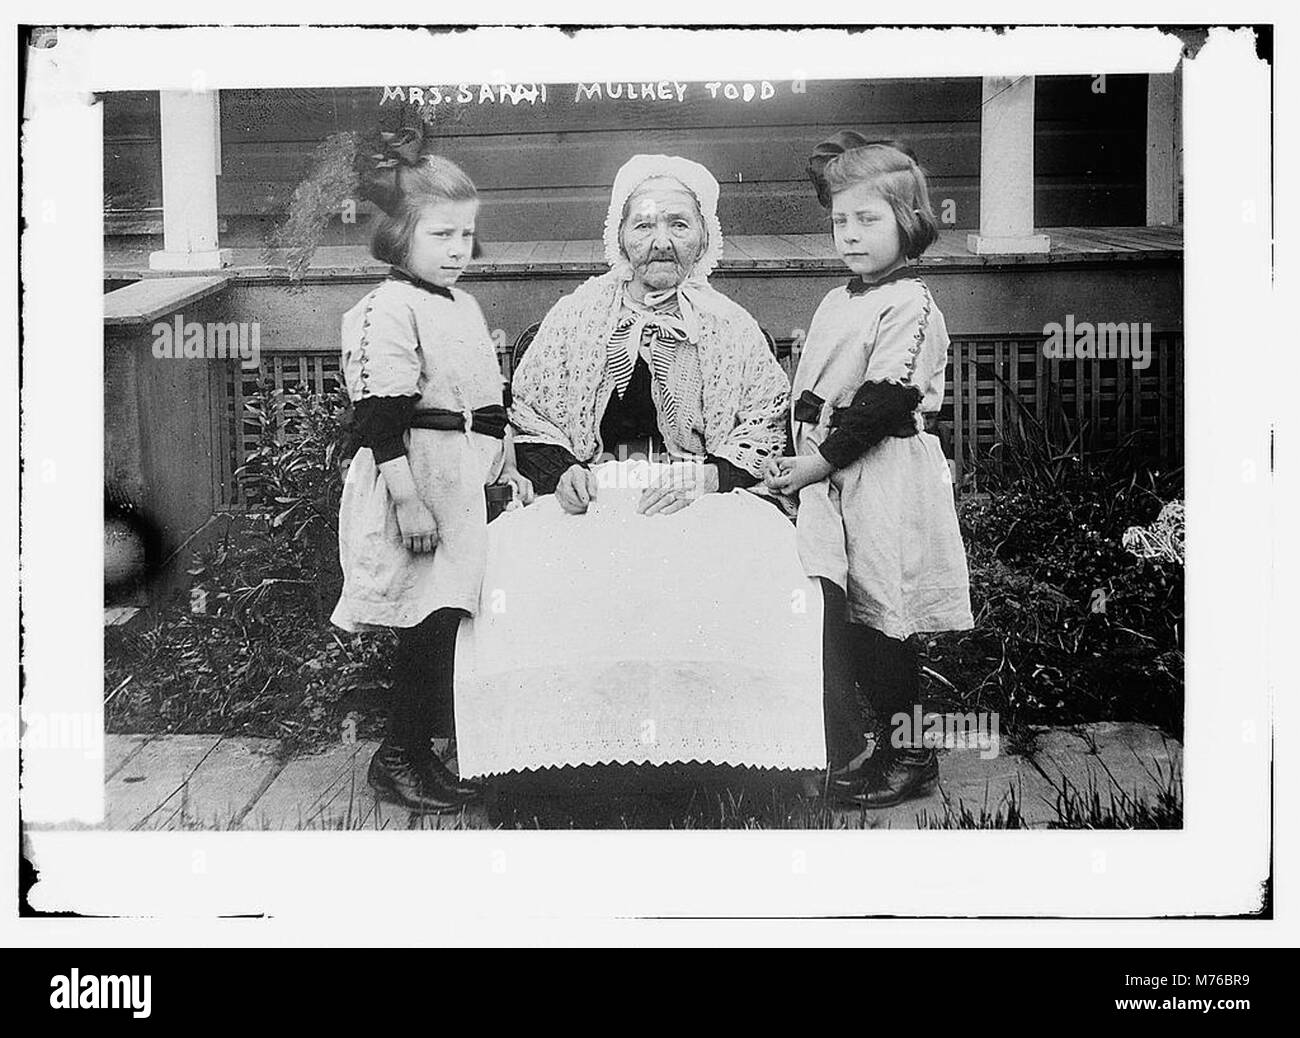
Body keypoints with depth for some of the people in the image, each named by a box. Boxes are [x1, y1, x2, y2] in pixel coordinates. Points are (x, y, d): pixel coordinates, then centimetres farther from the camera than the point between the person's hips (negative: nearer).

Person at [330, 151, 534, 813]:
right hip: (420, 484, -8)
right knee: (430, 622, -7)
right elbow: (381, 421, -18)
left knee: (449, 620, 10)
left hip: (469, 485, 9)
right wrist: (408, 501, -22)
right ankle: (399, 759, 5)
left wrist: (506, 470, 22)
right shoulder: (386, 311, -11)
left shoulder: (464, 307, 18)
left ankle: (438, 743, 20)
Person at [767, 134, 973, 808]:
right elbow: (808, 393, 18)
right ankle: (843, 753, 18)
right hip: (830, 476, 8)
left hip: (885, 476, -8)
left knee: (881, 613, -2)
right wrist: (792, 455, 6)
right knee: (841, 613, 8)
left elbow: (884, 401, -17)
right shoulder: (835, 303, 16)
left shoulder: (910, 305, -10)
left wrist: (821, 460, -18)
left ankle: (910, 752, 11)